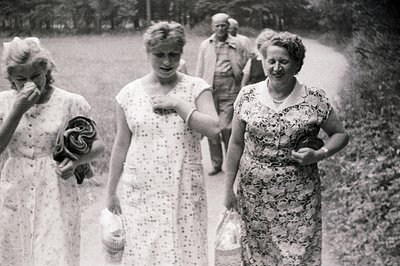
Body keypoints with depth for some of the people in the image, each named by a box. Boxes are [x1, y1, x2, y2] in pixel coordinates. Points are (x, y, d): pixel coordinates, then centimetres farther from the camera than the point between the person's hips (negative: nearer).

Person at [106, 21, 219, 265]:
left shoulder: (196, 88, -1)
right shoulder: (129, 93, 3)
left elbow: (213, 129, -13)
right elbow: (121, 145, 9)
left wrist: (178, 103, -16)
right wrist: (112, 192, 12)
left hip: (184, 192, -1)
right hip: (140, 192, 1)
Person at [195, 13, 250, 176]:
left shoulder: (236, 45, 2)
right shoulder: (205, 45, 10)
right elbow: (199, 71, 12)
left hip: (229, 90, -3)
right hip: (209, 89, 3)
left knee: (226, 128, -9)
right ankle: (216, 164, 18)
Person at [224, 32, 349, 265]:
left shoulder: (315, 99, -6)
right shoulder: (248, 95, -1)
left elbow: (340, 134, 5)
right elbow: (236, 143, 5)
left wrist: (319, 155, -15)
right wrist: (229, 188, 5)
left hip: (299, 199, -1)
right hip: (254, 196, 2)